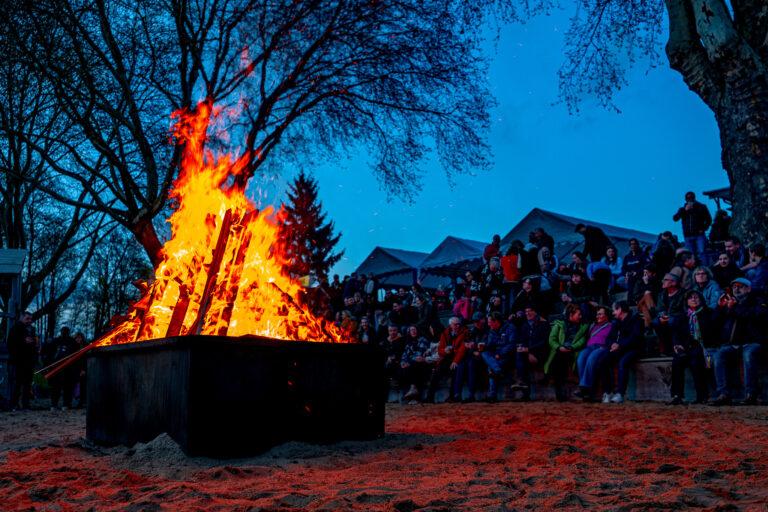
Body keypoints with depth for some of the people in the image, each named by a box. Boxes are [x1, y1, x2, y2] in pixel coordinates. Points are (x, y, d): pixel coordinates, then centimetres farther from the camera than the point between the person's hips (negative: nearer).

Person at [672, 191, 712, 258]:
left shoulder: (701, 207, 8)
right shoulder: (682, 209, 13)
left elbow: (709, 219, 10)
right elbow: (675, 218, -2)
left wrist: (703, 229, -3)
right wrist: (685, 210, -10)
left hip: (699, 235, -2)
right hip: (688, 236, 2)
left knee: (701, 252, -15)